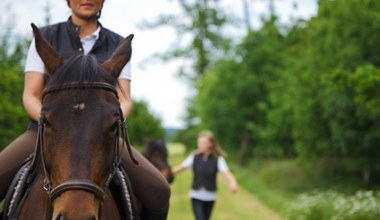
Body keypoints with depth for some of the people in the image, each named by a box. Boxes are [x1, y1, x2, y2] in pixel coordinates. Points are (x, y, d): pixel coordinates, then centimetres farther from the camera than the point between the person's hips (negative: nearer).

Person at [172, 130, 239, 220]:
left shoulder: (218, 159, -8)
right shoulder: (194, 157, -4)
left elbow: (226, 172, -21)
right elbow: (180, 167, -10)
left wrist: (233, 182, -42)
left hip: (210, 197, 1)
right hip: (196, 196, -1)